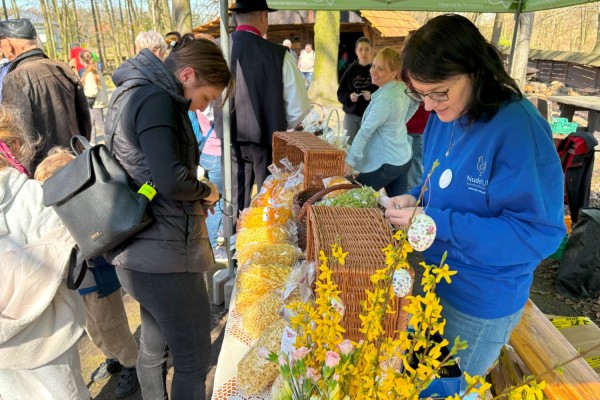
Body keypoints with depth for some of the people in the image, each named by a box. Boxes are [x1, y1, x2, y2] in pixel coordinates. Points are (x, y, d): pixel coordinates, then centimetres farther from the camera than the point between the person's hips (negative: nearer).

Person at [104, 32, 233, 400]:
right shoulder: (156, 99, -17)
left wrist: (195, 197, 5)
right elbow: (171, 180, -29)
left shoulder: (134, 92, 14)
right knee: (194, 360, 4)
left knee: (154, 345, 25)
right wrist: (206, 190, -9)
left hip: (145, 249, 10)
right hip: (164, 253, -10)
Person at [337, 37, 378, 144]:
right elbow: (340, 93, 5)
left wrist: (372, 96, -21)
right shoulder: (351, 70, 5)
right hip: (351, 115, 2)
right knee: (349, 145, 5)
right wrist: (349, 96, -14)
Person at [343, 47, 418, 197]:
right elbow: (414, 104, 24)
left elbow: (366, 131, -28)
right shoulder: (403, 88, 2)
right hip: (403, 158, 9)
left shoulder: (385, 98, -23)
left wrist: (350, 159, -29)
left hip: (385, 163, -9)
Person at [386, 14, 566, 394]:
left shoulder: (520, 129, -27)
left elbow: (539, 234, -26)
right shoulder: (444, 116, -3)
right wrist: (416, 198, -10)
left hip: (482, 303, -7)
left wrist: (435, 223, -30)